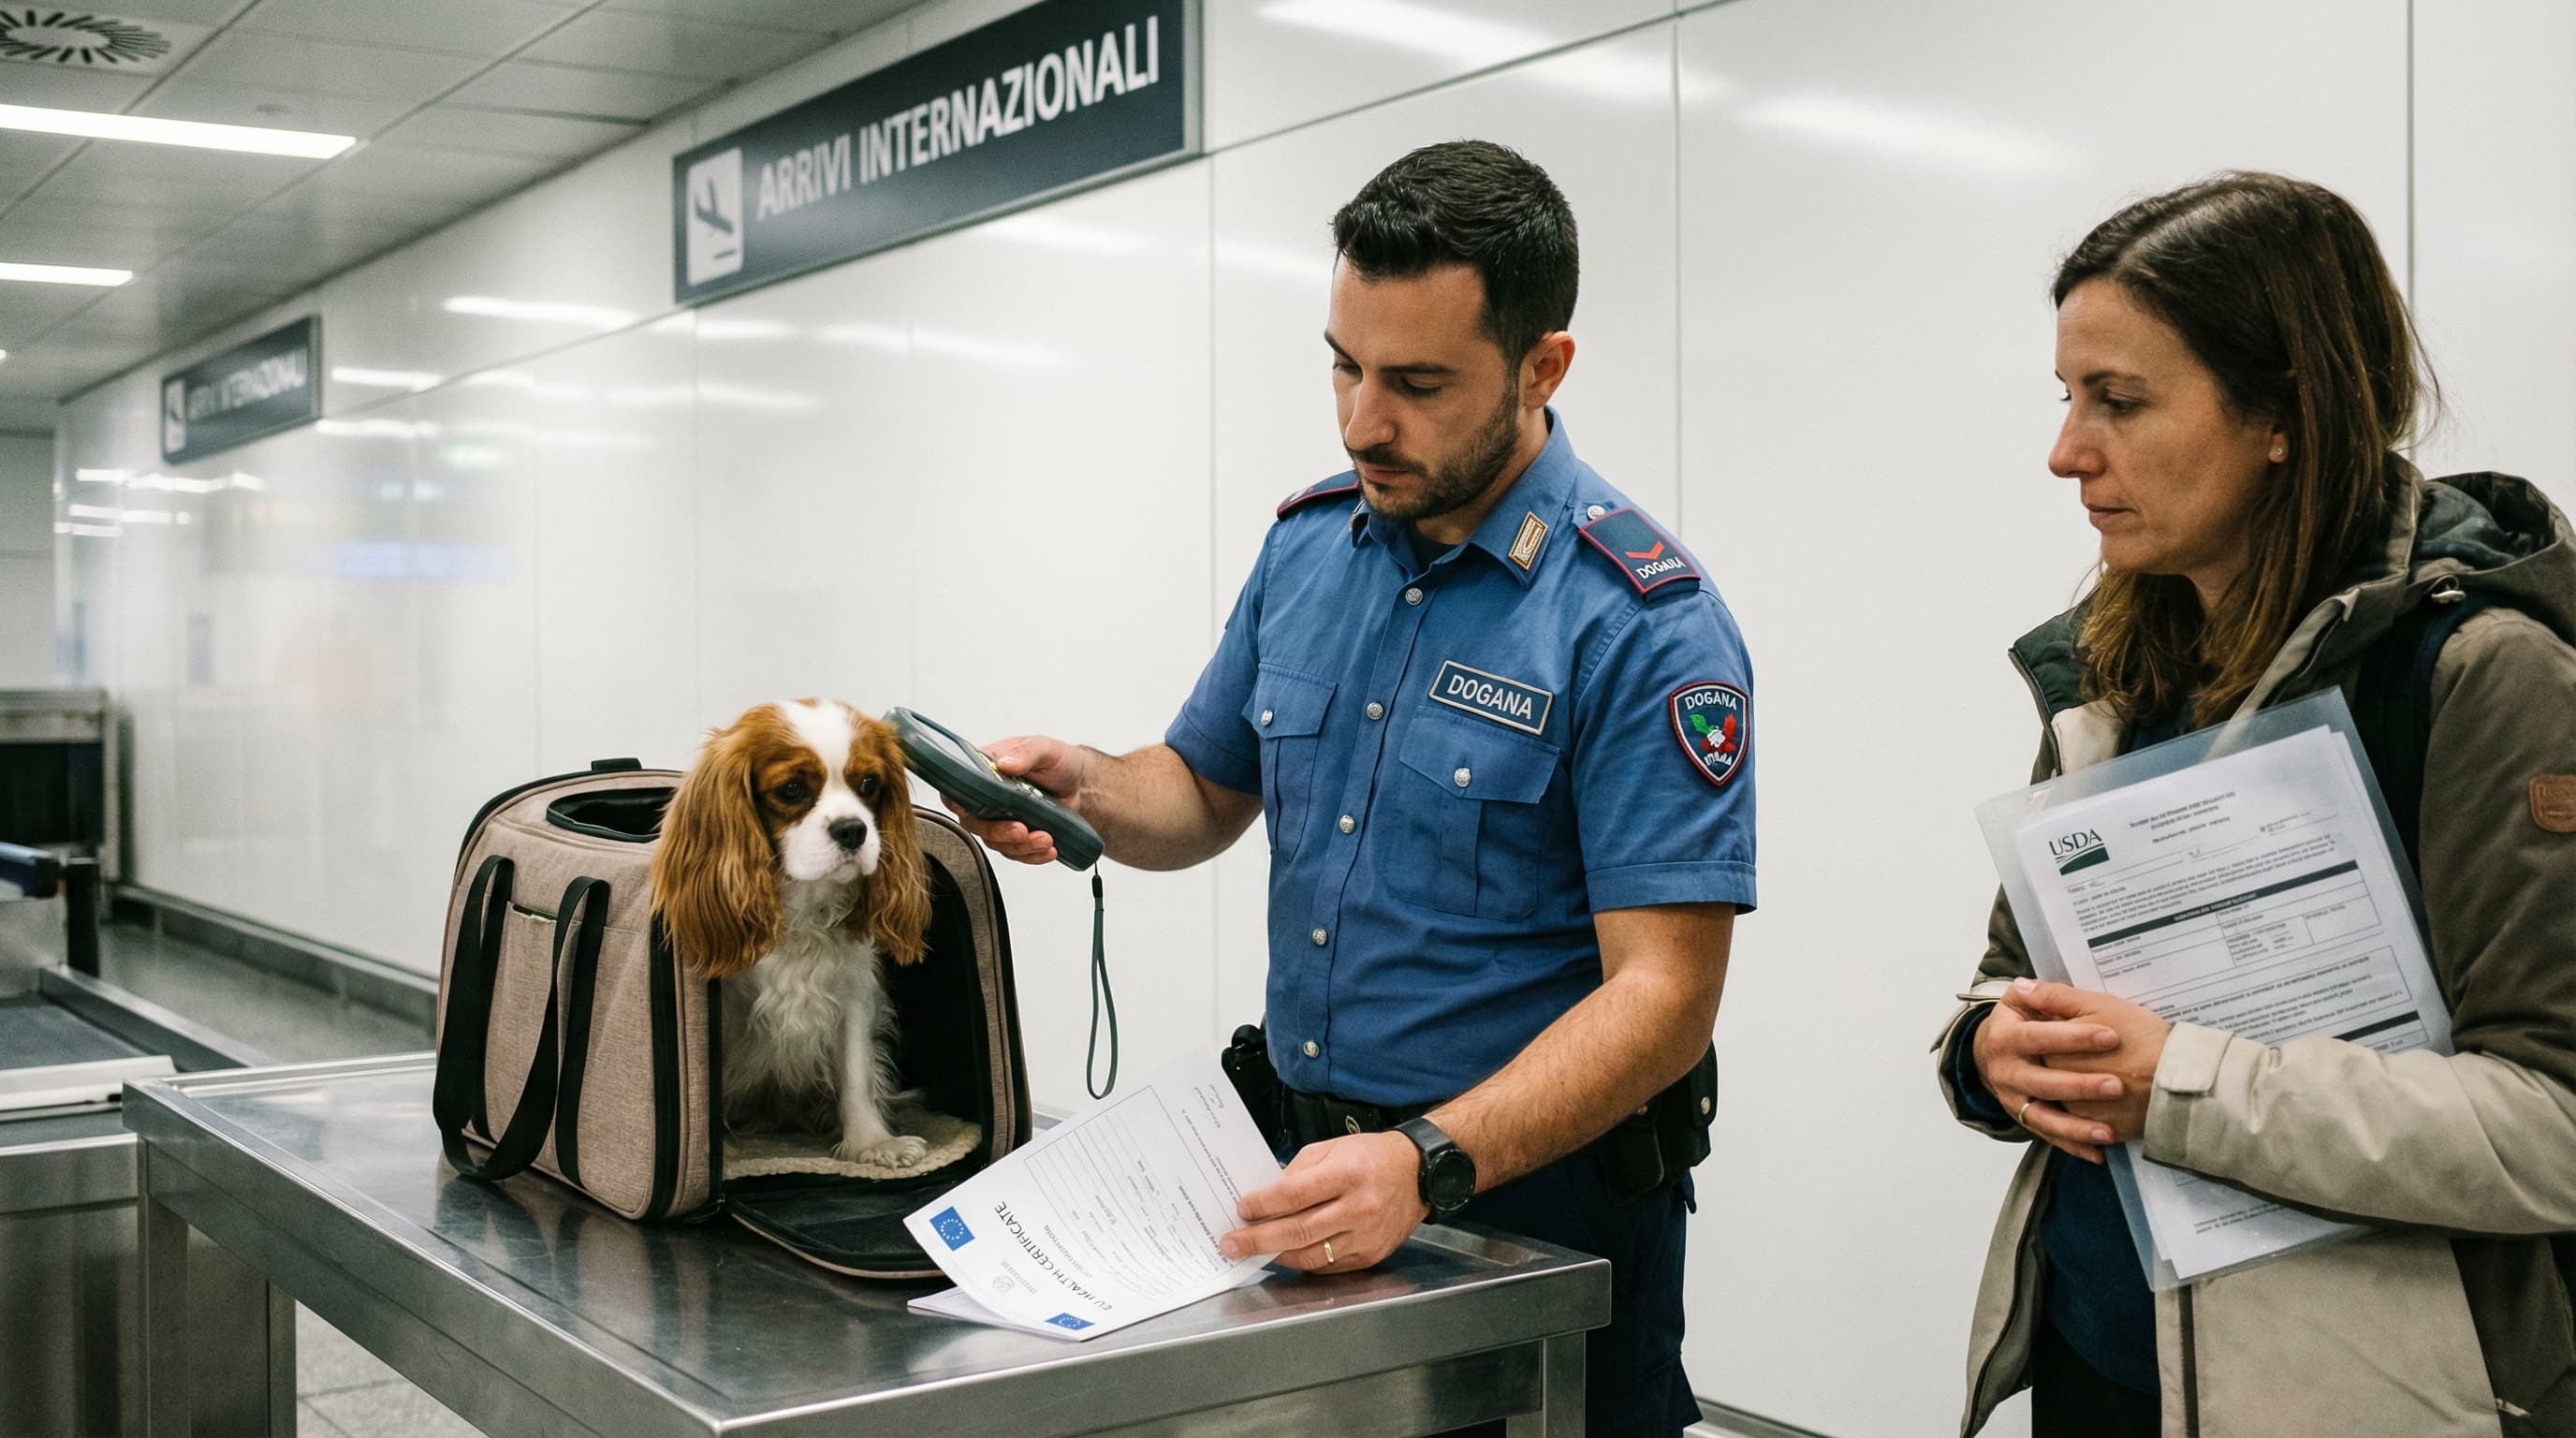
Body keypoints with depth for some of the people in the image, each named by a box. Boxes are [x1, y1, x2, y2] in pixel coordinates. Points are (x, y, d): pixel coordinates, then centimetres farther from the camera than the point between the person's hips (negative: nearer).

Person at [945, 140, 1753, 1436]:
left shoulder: (1645, 625, -18)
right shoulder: (1307, 546, 2)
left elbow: (1662, 990, -22)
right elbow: (1207, 792, 14)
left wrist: (1428, 1165, -33)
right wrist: (1085, 792, -8)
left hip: (1534, 1198, -5)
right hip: (1306, 1162, 6)